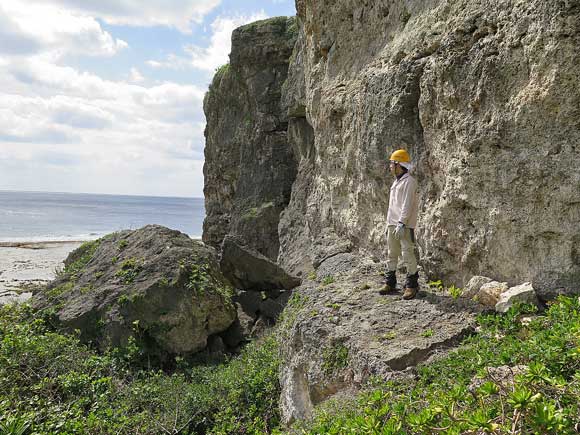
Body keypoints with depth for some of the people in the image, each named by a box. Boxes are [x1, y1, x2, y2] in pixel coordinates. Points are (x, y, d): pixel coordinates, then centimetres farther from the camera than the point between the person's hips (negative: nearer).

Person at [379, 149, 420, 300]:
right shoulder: (396, 181, 18)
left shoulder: (409, 181, -10)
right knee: (391, 254, 13)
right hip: (392, 224, 9)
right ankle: (390, 283, 21)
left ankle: (412, 285, 1)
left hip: (404, 225, -9)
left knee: (407, 254, -7)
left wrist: (401, 224, -23)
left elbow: (407, 205, -18)